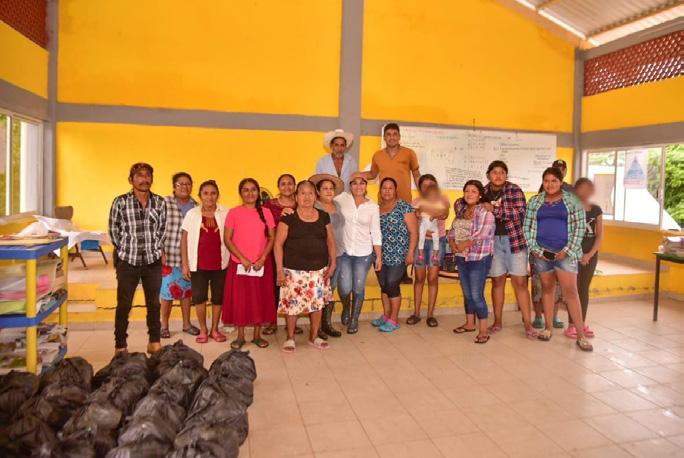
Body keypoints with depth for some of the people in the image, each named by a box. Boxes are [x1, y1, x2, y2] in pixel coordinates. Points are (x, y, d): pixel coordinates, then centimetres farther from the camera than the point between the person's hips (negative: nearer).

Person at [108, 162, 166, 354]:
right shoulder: (120, 202, -6)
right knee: (124, 305, 6)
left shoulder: (160, 202, 2)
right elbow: (113, 230, 1)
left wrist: (157, 249, 5)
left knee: (154, 303, 11)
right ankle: (120, 346, 19)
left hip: (153, 260, 3)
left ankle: (154, 342, 25)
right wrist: (125, 249, 3)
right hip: (127, 260, -2)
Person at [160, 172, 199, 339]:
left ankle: (186, 324, 26)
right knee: (167, 290, 3)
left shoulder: (195, 206, 7)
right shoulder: (165, 203, -6)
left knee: (187, 290, 13)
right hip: (169, 255, -4)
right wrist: (160, 251, -13)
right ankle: (164, 325, 20)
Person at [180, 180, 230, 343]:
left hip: (220, 263, 0)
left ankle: (214, 329, 24)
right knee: (199, 297, 5)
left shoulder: (225, 214, 0)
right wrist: (185, 264, -2)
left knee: (218, 297, 8)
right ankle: (203, 330, 21)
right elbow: (184, 240, 3)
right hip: (198, 263, 0)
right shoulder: (192, 214, 1)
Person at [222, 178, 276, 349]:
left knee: (260, 299, 6)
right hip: (239, 263, -1)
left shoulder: (266, 212, 3)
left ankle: (257, 335, 19)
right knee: (239, 298, 4)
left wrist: (262, 258, -10)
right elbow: (227, 239, -4)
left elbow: (272, 238, 3)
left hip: (261, 264, 1)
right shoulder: (234, 212, -1)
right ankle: (240, 336, 17)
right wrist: (242, 258, -12)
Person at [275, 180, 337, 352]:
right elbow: (278, 244, -5)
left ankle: (314, 337, 26)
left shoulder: (323, 216, 7)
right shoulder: (288, 217, -4)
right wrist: (279, 269, -9)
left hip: (319, 270, 4)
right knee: (292, 304, 1)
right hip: (294, 270, -3)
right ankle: (290, 338, 20)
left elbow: (330, 241, 14)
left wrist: (332, 263, 5)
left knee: (317, 303, 8)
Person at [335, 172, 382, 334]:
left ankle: (354, 319, 28)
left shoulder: (373, 207, 0)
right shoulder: (343, 198, -1)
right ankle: (346, 308, 30)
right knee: (344, 287, -5)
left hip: (363, 253, 0)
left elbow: (376, 233, 2)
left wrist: (379, 257, 1)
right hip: (343, 251, 0)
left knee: (358, 288, 6)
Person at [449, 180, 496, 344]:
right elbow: (453, 230, 11)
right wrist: (452, 243, -9)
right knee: (467, 293, 15)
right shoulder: (461, 211, 12)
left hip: (479, 258, -7)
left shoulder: (486, 212, -11)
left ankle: (484, 330, 2)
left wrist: (464, 245, -15)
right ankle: (469, 324, 30)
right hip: (461, 258, 7)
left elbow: (482, 235, -21)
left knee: (476, 295, -8)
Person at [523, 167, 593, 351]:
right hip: (542, 252, 2)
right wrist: (535, 249, -4)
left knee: (571, 291, -6)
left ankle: (581, 335, 0)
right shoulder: (535, 201, 7)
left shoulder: (572, 200, 1)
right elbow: (527, 227, 6)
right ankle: (548, 328, 21)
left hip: (565, 252, -2)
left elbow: (580, 227, -2)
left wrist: (567, 251, -9)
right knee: (547, 288, 10)